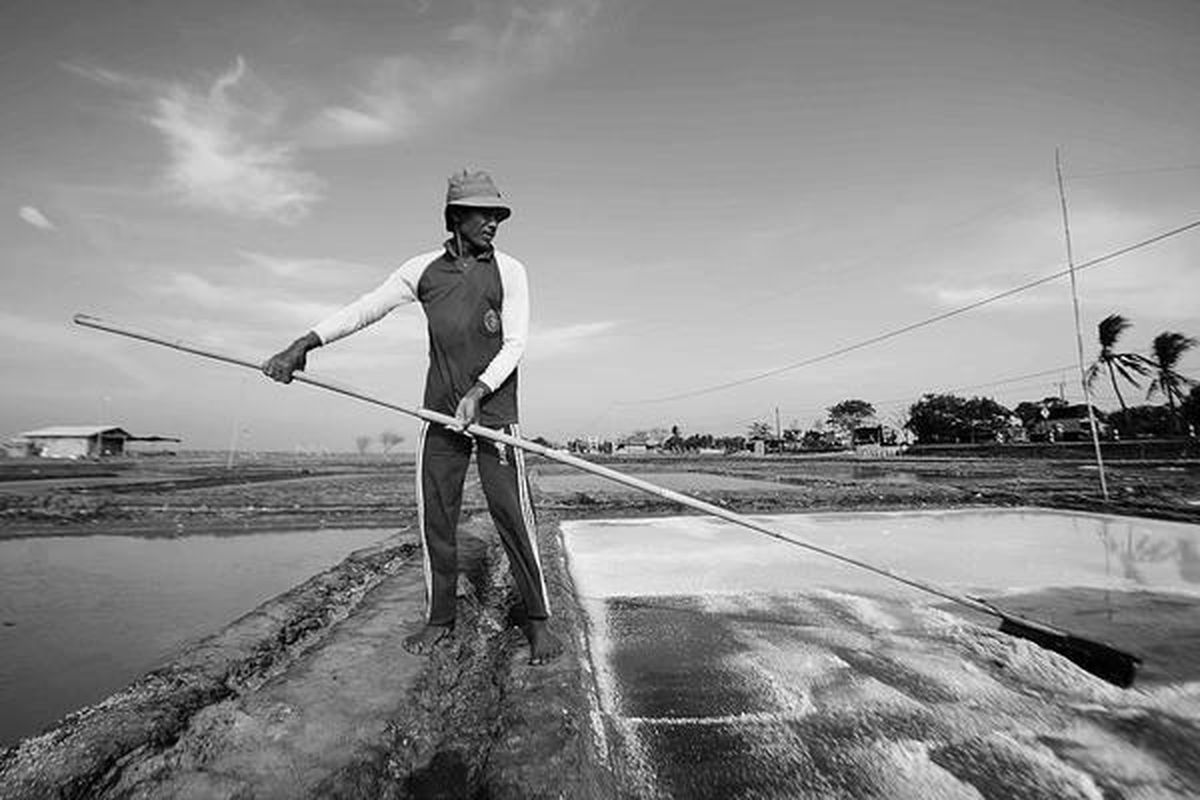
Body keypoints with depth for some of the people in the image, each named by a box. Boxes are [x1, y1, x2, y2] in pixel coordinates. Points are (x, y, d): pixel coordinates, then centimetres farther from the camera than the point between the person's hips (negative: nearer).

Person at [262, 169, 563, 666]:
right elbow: (365, 309, 7)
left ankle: (537, 620, 9)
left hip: (495, 410, -3)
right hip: (440, 414, 3)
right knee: (435, 518, 7)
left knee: (513, 517, -6)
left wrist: (477, 392, -18)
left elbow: (514, 344, -6)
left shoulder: (509, 271, 1)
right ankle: (439, 619, 24)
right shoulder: (424, 269, 8)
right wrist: (303, 344, -1)